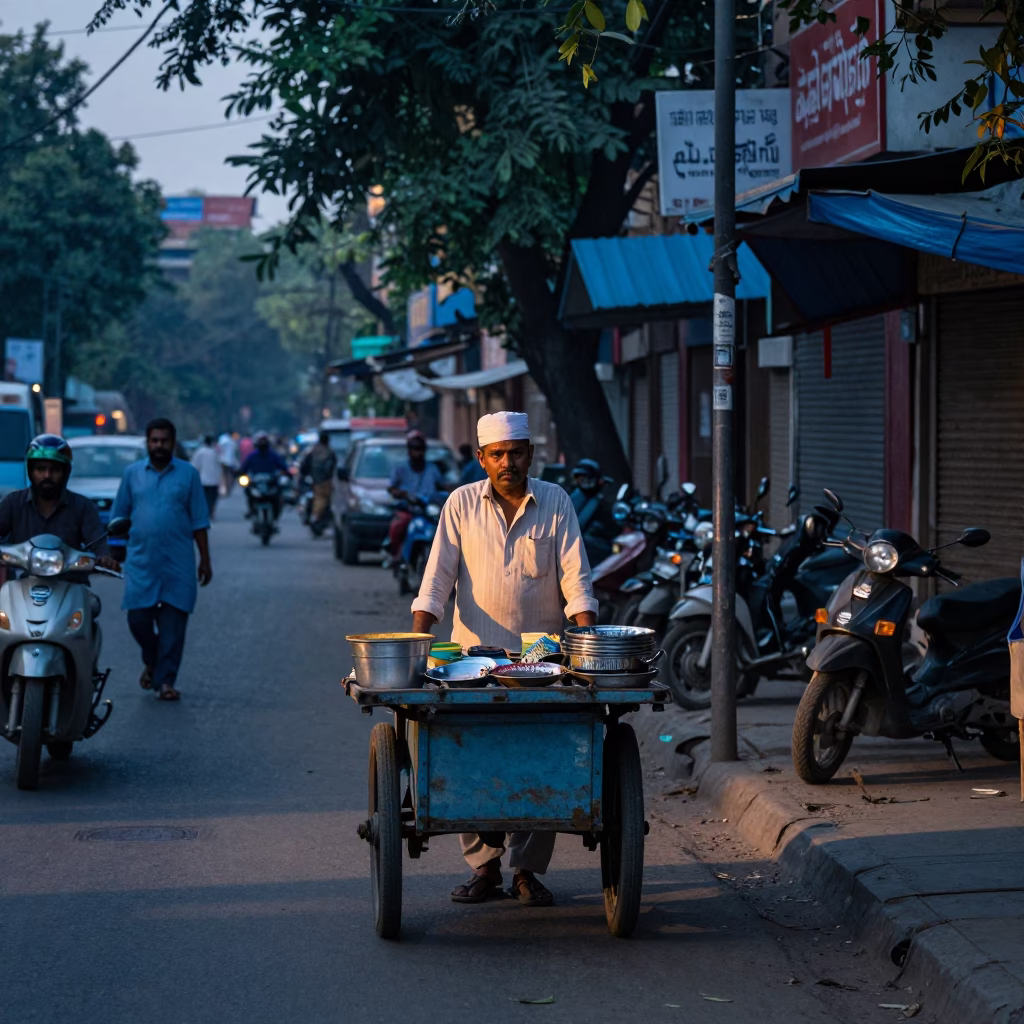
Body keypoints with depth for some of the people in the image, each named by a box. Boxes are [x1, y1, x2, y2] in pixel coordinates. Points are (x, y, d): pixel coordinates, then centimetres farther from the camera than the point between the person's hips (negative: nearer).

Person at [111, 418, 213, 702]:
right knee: (138, 618, -2)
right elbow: (118, 518, 11)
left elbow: (199, 522, 5)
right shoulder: (132, 473, 8)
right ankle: (151, 661, 27)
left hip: (178, 563, -1)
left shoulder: (188, 474, 4)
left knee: (173, 623, -2)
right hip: (141, 560, 1)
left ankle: (165, 680, 6)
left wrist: (205, 560, 3)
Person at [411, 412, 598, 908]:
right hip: (474, 654, 0)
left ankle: (528, 869, 6)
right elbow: (437, 577, 0)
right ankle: (483, 864, 7)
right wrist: (417, 638, -12)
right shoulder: (462, 504, 2)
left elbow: (575, 579, 1)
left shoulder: (555, 502, 3)